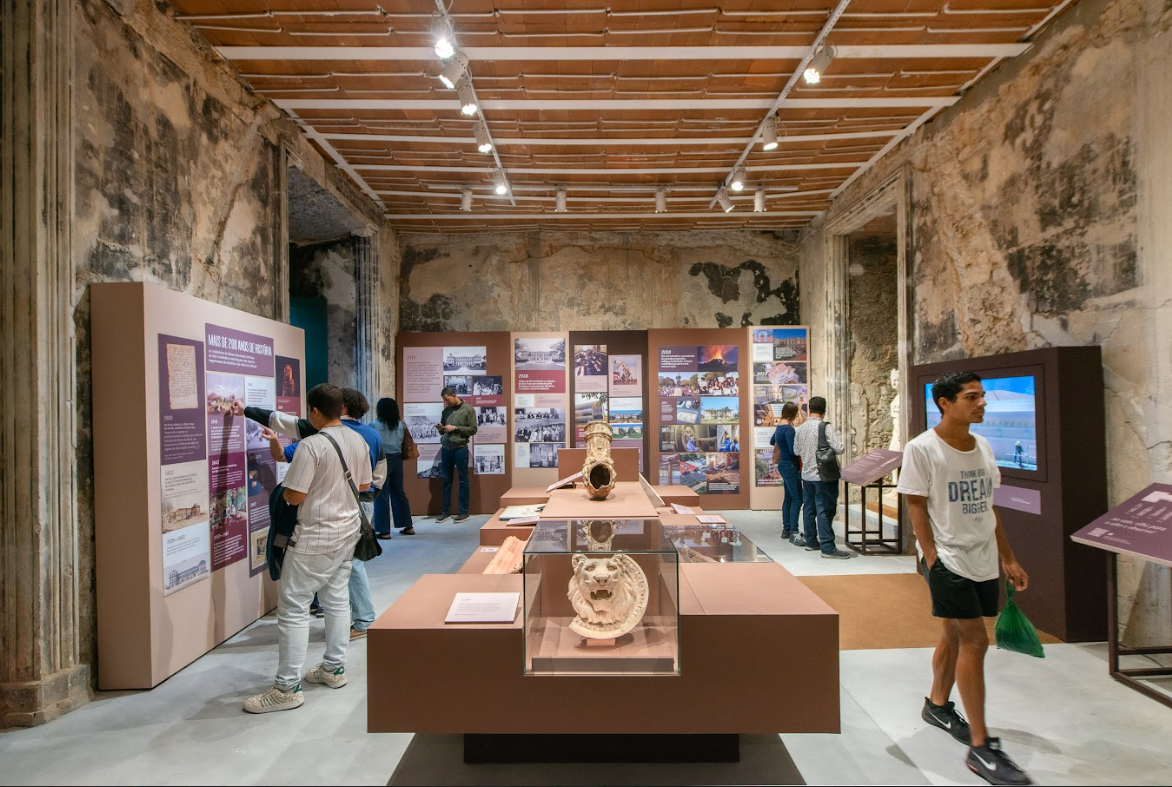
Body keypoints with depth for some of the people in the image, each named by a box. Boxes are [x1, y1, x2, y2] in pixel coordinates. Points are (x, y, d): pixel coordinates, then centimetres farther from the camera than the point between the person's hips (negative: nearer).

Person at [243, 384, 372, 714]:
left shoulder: (311, 445, -20)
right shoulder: (358, 441, 3)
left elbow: (294, 496, -19)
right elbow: (365, 484, 12)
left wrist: (284, 488, 3)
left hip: (316, 537, -8)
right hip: (348, 530, 8)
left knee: (293, 607, 0)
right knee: (337, 598, 17)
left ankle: (288, 688, 5)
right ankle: (334, 668, 28)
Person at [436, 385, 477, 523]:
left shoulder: (468, 409, -2)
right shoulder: (446, 411, 12)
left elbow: (473, 429, -6)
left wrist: (455, 428, -14)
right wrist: (440, 429, -3)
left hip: (460, 448, -5)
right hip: (445, 448, 5)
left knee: (463, 480, 3)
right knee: (446, 480, 8)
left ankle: (464, 512, 8)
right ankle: (446, 510, 17)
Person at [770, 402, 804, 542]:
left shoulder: (779, 427, 10)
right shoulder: (789, 429, -19)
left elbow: (772, 442, 26)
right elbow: (793, 450, -23)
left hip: (784, 465, 10)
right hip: (790, 466, -10)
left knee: (788, 498, 14)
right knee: (797, 499, -9)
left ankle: (786, 529, 21)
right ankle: (794, 532, -8)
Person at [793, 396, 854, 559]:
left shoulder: (801, 428, 5)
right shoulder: (826, 426, -15)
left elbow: (796, 451, 14)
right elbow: (840, 448, -18)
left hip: (807, 474, 7)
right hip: (824, 476, -6)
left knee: (809, 508, 14)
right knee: (825, 511, -4)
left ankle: (811, 541, 25)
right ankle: (827, 547, -2)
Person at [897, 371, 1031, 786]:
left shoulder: (983, 447, 9)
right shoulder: (922, 449, -13)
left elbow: (988, 508, 15)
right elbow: (916, 507, -13)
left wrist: (1009, 560, 15)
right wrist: (932, 560, -18)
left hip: (983, 561, 7)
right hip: (948, 560, -7)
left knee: (955, 636, 17)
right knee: (974, 642, -7)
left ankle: (937, 705, 38)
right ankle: (980, 747, 4)